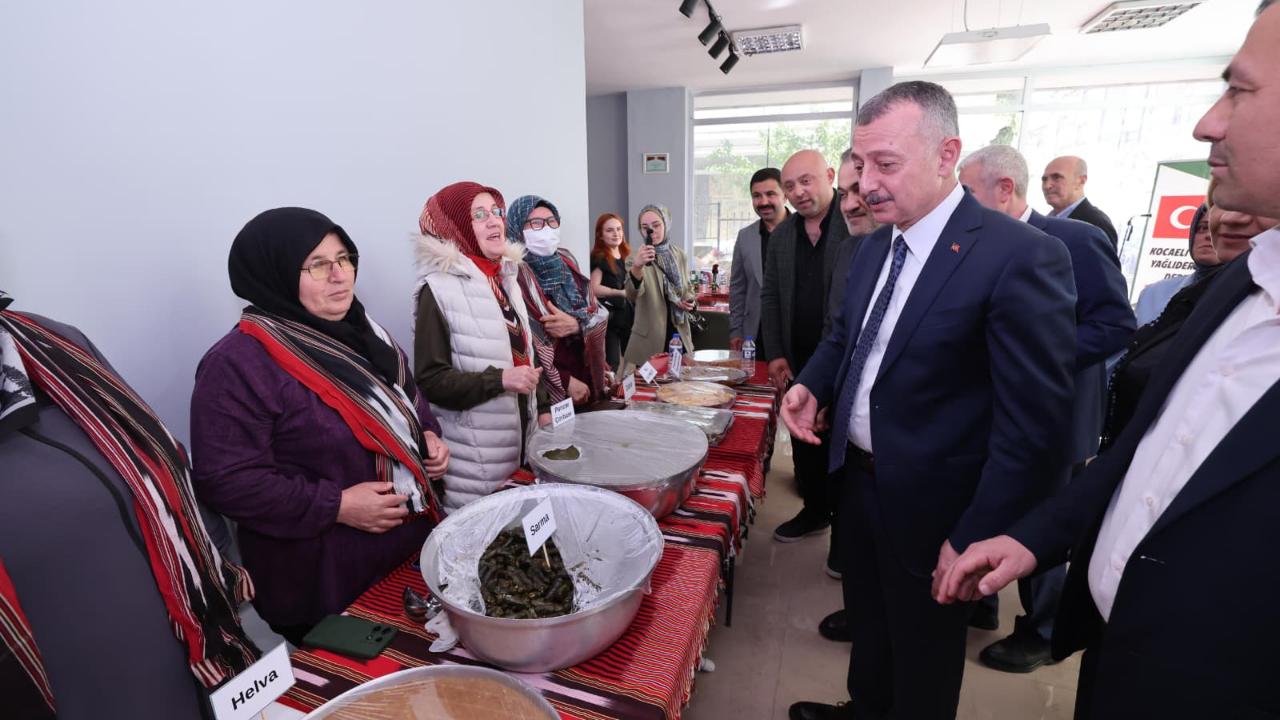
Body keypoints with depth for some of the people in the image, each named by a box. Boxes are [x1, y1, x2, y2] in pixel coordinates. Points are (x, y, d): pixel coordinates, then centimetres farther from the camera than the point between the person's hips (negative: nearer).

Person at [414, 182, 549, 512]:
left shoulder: (506, 276, 10)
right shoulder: (440, 289, -12)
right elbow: (430, 379, -14)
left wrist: (543, 408, 9)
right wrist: (499, 379, -23)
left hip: (522, 435, 7)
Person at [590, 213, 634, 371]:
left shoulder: (625, 256, 13)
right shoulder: (598, 259, -10)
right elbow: (594, 289, -23)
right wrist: (621, 293, -20)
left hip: (627, 315, 8)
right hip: (608, 317, -7)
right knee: (612, 363, -8)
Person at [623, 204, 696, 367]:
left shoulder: (678, 254, 5)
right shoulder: (635, 258, -10)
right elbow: (632, 295, -28)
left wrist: (689, 301, -3)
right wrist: (636, 267, -47)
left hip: (679, 334, 4)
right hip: (650, 339, -4)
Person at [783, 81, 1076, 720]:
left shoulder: (1019, 256, -22)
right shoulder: (874, 246, 2)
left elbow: (1033, 427, -21)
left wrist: (974, 538, -18)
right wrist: (811, 385, -4)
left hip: (928, 503, -7)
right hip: (858, 477, 7)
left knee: (923, 666, 19)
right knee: (866, 620, 28)